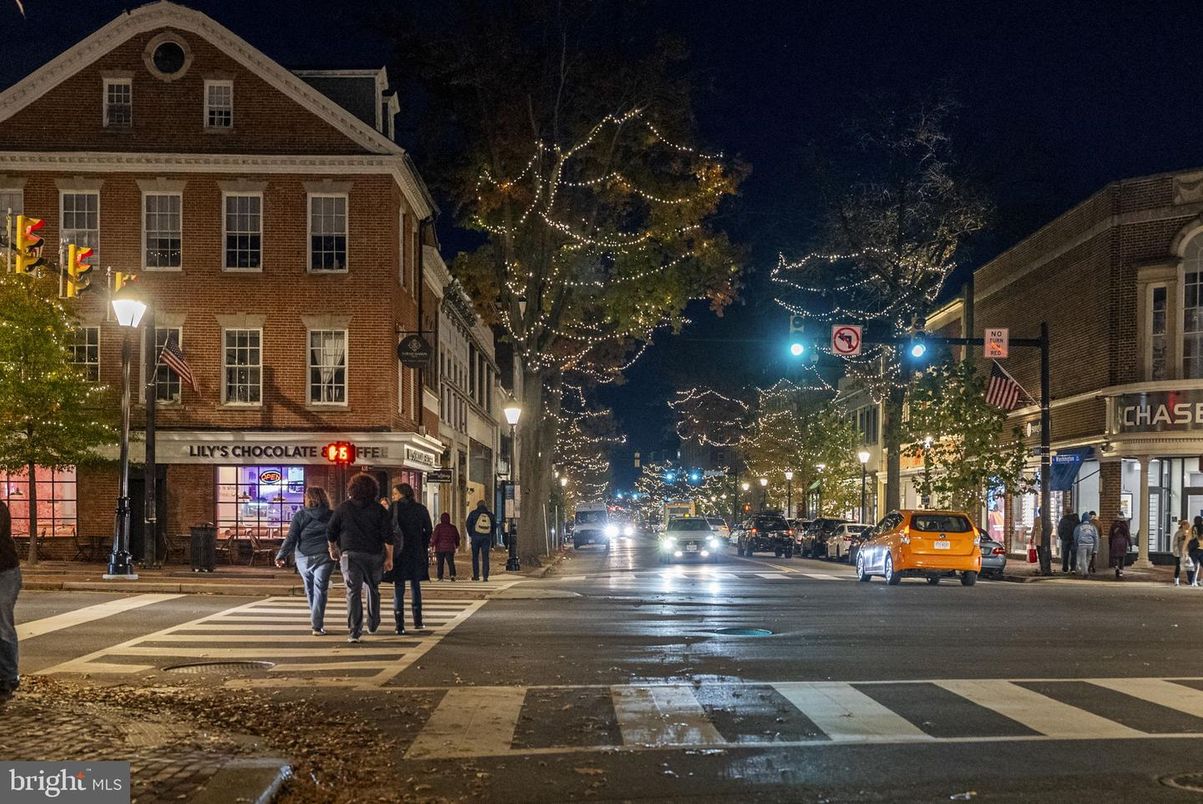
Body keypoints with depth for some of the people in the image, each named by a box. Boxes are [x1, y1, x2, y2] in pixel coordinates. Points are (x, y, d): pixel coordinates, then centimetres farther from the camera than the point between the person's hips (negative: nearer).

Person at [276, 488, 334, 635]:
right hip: (324, 557, -1)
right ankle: (317, 626, -9)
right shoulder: (332, 516, 2)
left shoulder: (299, 516, 1)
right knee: (320, 590, -2)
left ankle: (317, 622, 26)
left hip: (303, 558, 1)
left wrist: (281, 556, 1)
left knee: (310, 590, 15)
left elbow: (291, 538, -3)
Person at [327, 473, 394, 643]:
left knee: (353, 592, -4)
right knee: (373, 589, 21)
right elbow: (388, 536, -5)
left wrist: (333, 549, 21)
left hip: (350, 555, -1)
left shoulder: (343, 508, 0)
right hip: (374, 556, 1)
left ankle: (354, 632, -14)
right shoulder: (379, 510, -1)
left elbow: (330, 533, 5)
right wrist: (389, 558, 1)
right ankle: (373, 625, 32)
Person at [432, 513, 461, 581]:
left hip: (440, 548, -2)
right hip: (450, 548, 2)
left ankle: (440, 577, 5)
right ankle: (453, 574, -21)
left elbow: (435, 537, -10)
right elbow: (457, 538, 17)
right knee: (450, 562, -1)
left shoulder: (439, 527, -3)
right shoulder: (453, 527, 8)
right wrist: (457, 545, 32)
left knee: (440, 563, 7)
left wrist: (432, 545, -3)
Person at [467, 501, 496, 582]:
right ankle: (485, 576, -5)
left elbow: (468, 525, 1)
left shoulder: (473, 513, 1)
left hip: (476, 537, -1)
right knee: (485, 557, 3)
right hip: (487, 538, 1)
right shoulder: (490, 514, 8)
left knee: (475, 557, 11)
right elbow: (494, 526, 12)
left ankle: (476, 576, 9)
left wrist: (471, 535, 15)